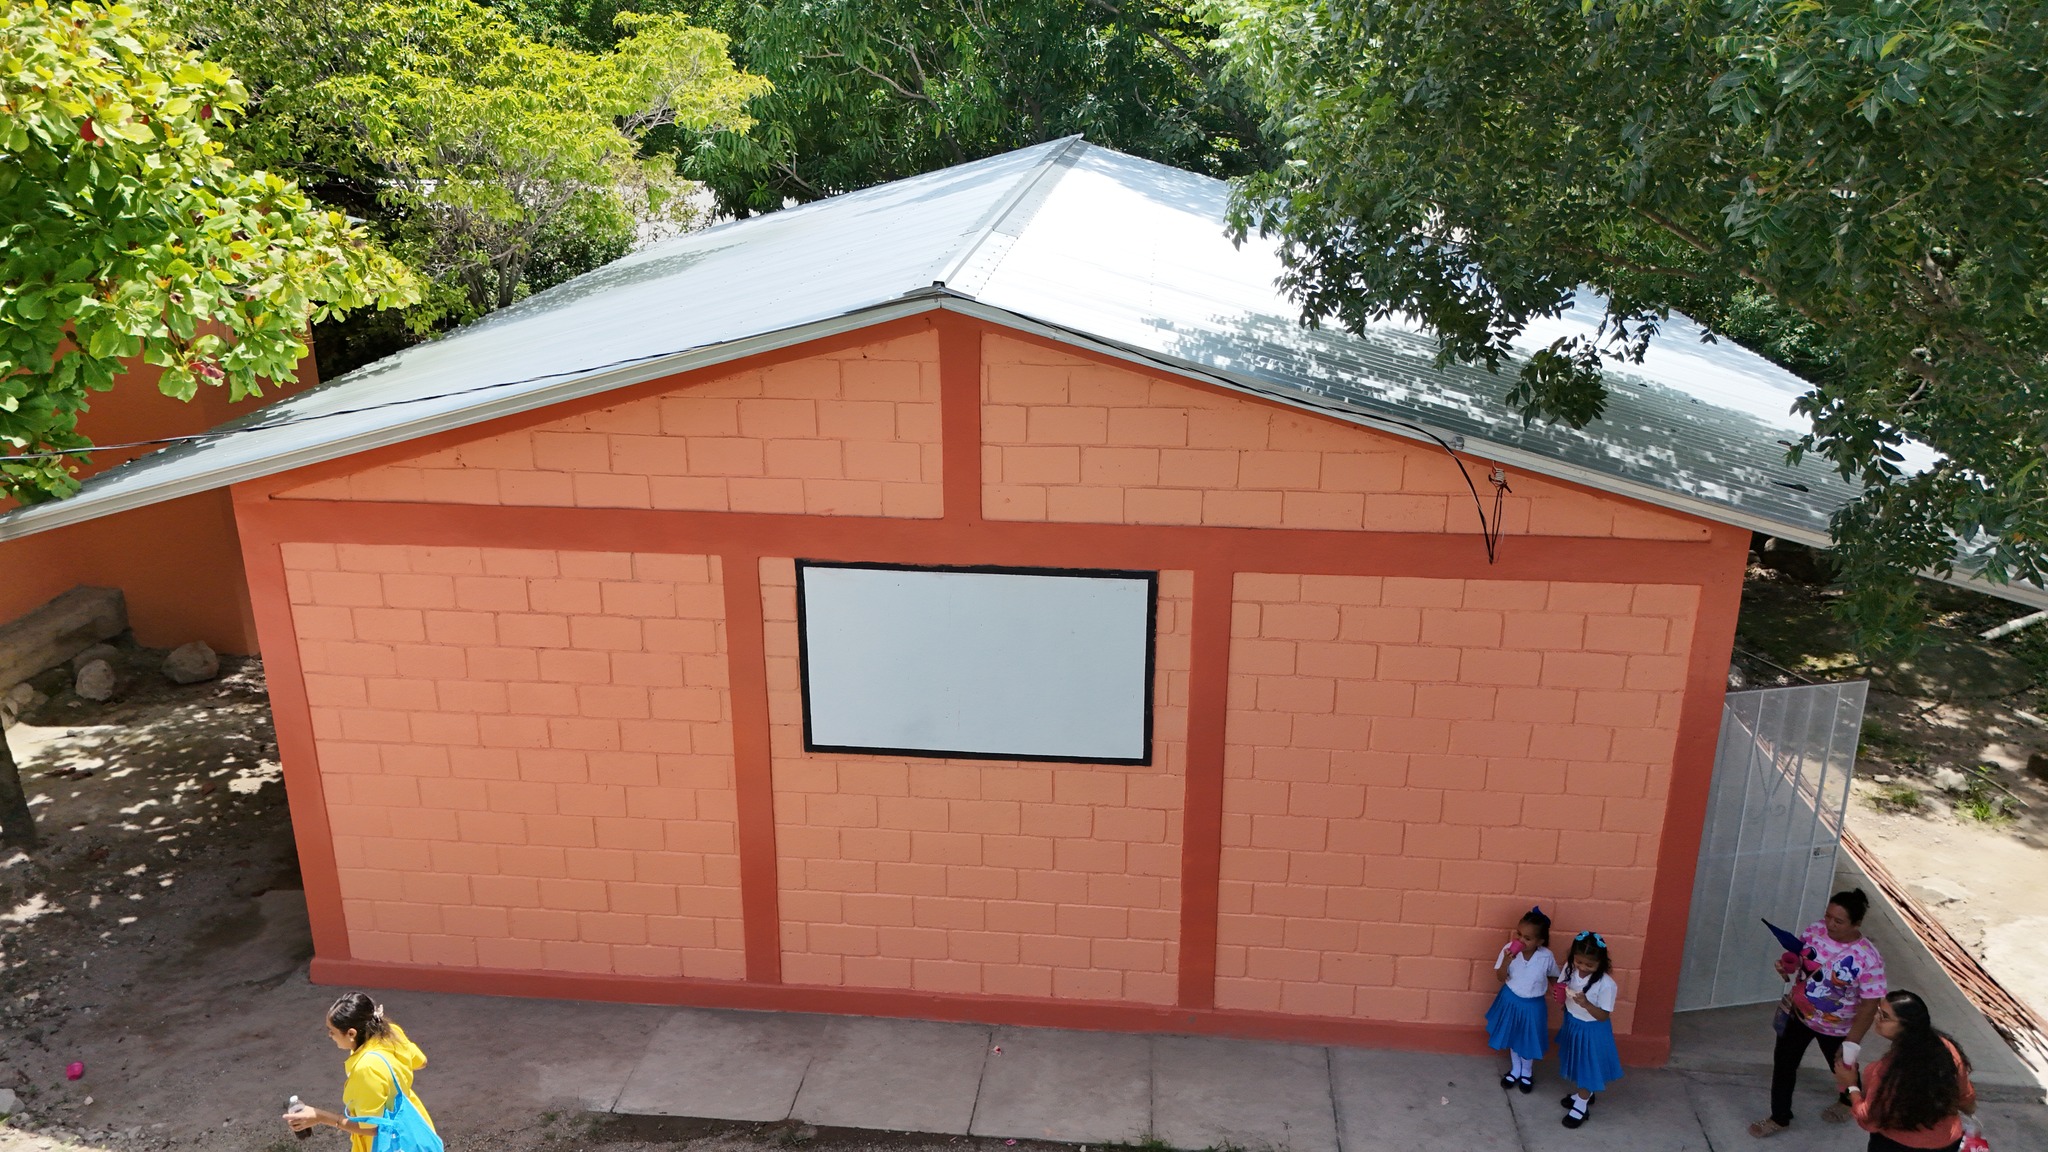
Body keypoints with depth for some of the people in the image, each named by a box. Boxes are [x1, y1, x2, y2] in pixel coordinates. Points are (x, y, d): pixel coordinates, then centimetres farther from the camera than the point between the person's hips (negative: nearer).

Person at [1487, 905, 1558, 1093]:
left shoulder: (1546, 957, -24)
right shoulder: (1509, 949, -23)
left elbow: (1553, 977, -2)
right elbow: (1501, 978, -16)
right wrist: (1505, 962, -34)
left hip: (1532, 1005, -1)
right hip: (1511, 1000, 1)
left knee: (1528, 1041, 19)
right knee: (1513, 1038, 22)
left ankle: (1527, 1072, 48)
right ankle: (1515, 1070, 47)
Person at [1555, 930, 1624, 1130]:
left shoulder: (1606, 984, -30)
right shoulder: (1570, 969, -14)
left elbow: (1603, 1016, -23)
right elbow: (1562, 991, 3)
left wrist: (1586, 1004, -39)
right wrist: (1560, 994, -18)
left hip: (1592, 1030, -5)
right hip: (1572, 1023, 6)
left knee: (1588, 1066, 13)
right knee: (1577, 1063, 25)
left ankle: (1581, 1106, 33)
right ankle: (1584, 1094, 49)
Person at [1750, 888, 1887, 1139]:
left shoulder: (1868, 958, -29)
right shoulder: (1813, 932, -16)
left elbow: (1869, 1005, -23)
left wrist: (1852, 1043, -23)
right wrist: (1786, 968, -22)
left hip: (1837, 1028, -3)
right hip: (1798, 1013, 3)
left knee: (1843, 1067, 25)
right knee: (1783, 1062, 11)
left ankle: (1849, 1101, 58)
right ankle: (1780, 1118, 31)